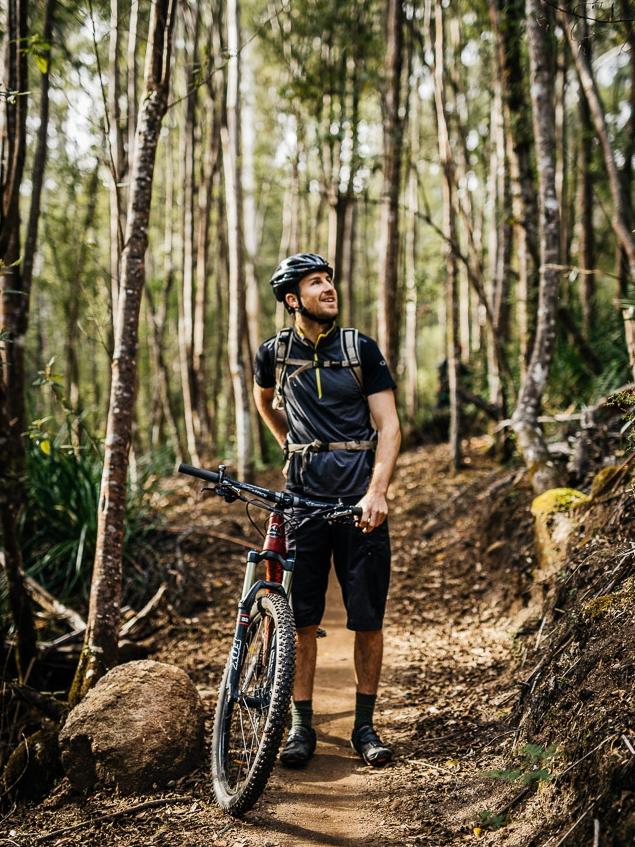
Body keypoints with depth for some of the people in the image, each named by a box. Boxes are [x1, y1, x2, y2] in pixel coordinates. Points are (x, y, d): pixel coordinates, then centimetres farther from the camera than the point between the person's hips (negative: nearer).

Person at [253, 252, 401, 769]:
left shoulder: (362, 349, 1)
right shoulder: (274, 353, 5)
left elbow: (389, 426, -4)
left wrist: (377, 491, -16)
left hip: (360, 494, -1)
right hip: (303, 493, 1)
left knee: (369, 618, 2)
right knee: (301, 617, 2)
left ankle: (365, 726, 15)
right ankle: (302, 726, 13)